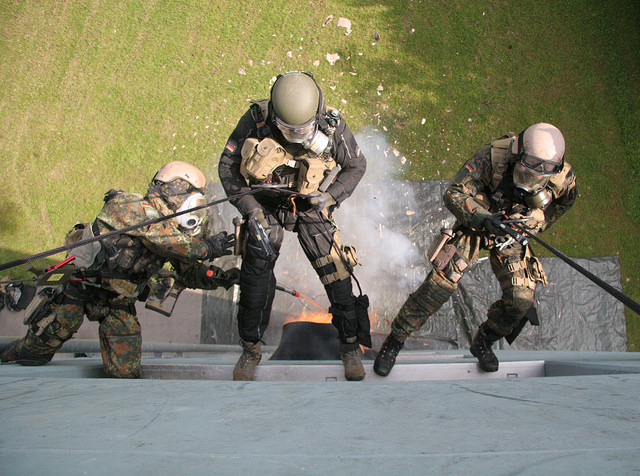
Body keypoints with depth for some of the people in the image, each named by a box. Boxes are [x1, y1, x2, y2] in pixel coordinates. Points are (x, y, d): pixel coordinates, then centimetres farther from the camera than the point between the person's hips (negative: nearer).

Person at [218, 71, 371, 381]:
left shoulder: (332, 127, -20)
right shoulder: (256, 120, -21)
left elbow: (356, 166, -2)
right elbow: (227, 164, -10)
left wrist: (330, 196, -19)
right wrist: (250, 208, -19)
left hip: (310, 207, 0)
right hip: (265, 206, 0)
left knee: (337, 274, -6)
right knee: (255, 277, 0)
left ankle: (350, 345, 18)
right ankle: (250, 348, 24)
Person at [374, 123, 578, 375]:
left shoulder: (563, 179, -20)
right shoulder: (493, 156, -32)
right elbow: (454, 194, -29)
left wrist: (528, 228, 2)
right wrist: (484, 219, -44)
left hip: (513, 232, 3)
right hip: (475, 225, -3)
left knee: (522, 299, -6)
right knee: (440, 284, -15)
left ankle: (482, 342, 24)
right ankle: (394, 341, 3)